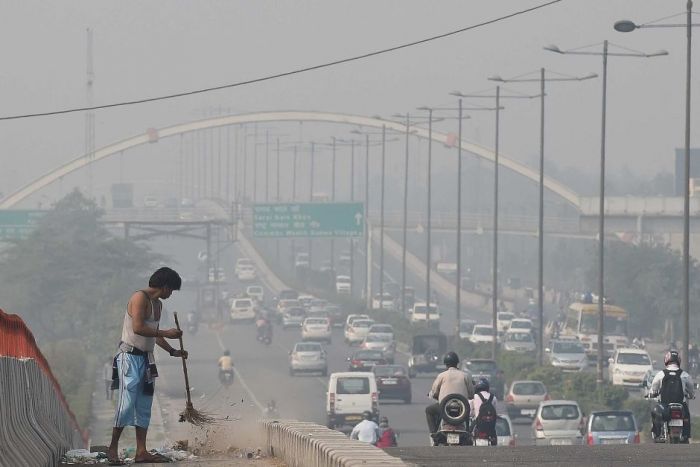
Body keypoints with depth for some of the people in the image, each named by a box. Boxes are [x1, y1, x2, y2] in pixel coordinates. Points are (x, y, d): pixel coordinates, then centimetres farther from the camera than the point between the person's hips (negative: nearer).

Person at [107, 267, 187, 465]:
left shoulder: (158, 304, 18)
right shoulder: (140, 297, -12)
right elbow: (138, 328, -22)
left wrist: (173, 351, 23)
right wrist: (166, 333, -18)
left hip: (146, 358, 10)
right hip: (130, 356, -10)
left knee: (144, 406, 6)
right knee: (127, 403, -12)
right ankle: (113, 449, -6)